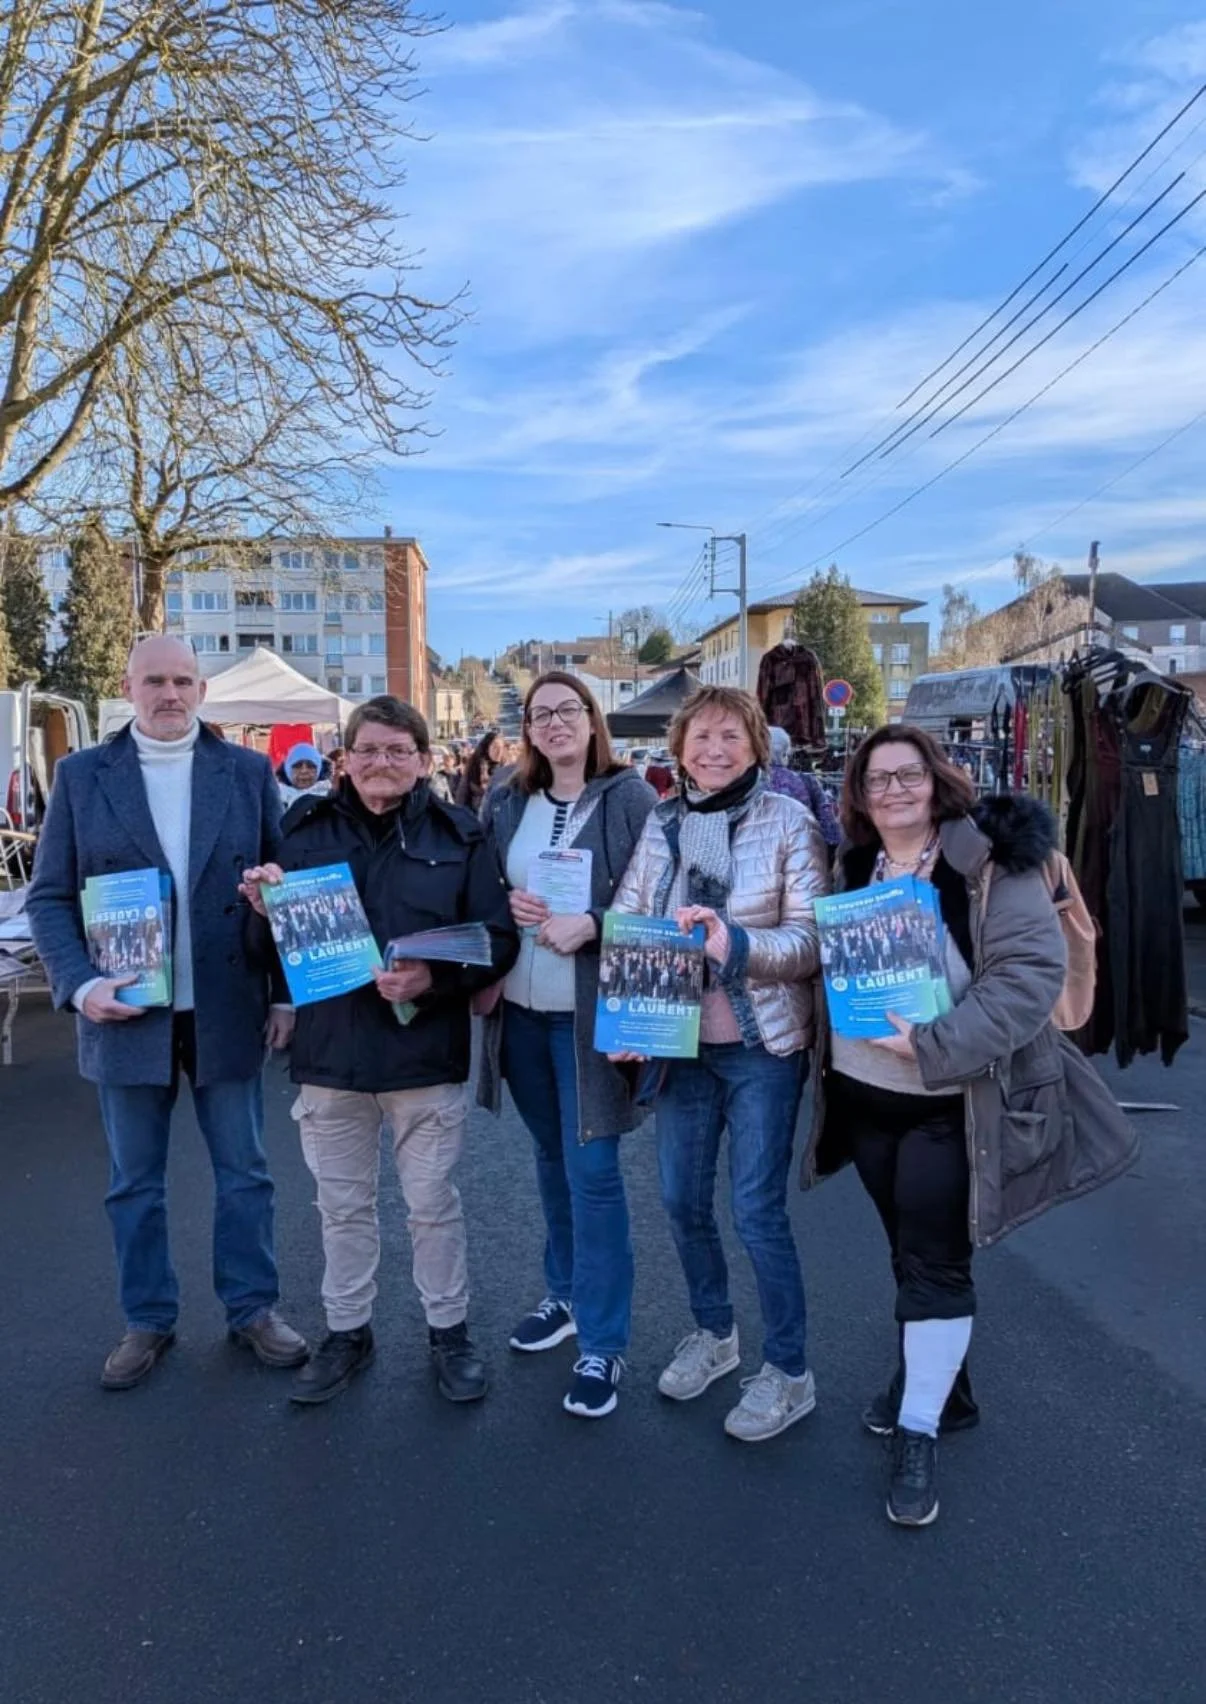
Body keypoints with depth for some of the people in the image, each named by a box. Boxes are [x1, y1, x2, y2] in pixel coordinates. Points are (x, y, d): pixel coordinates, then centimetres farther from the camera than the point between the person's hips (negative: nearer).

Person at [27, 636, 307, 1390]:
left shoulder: (248, 771, 2)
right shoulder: (81, 776, 1)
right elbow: (49, 896, 1)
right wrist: (81, 984, -13)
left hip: (227, 1011, 0)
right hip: (128, 1012, 0)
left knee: (244, 1173, 11)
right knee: (134, 1182, 13)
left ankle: (254, 1307, 29)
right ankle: (148, 1320, 31)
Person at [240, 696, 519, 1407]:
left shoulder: (459, 835, -4)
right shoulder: (307, 828, 2)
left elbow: (499, 938, -6)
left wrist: (435, 978, -21)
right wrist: (266, 909, -15)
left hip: (425, 1052, -2)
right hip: (329, 1052, 2)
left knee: (434, 1204, 11)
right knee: (343, 1206, 16)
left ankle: (450, 1330, 31)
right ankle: (348, 1331, 35)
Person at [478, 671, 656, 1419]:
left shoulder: (630, 797, -6)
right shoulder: (506, 801, 8)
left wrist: (591, 924, -22)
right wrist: (504, 903, -8)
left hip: (591, 1010, -5)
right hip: (519, 1008, 5)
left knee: (593, 1169, -2)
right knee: (552, 1157, 19)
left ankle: (603, 1343, 11)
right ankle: (567, 1293, 38)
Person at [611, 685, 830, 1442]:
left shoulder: (789, 820, -8)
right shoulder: (661, 822, 3)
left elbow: (813, 938, -12)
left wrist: (734, 943, -28)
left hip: (762, 1046, -4)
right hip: (680, 1043, 5)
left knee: (758, 1209, 2)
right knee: (683, 1200, 15)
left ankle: (789, 1372, 24)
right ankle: (713, 1331, 41)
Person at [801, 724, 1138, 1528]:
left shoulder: (989, 859, -14)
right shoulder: (854, 867, 5)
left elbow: (1033, 971, -21)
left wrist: (935, 1046, -28)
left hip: (949, 1106, -6)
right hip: (864, 1097, 6)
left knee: (936, 1264, 1)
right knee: (909, 1253, 18)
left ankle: (918, 1431, 16)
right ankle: (940, 1383, 38)